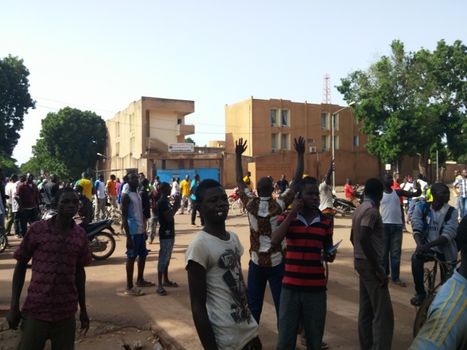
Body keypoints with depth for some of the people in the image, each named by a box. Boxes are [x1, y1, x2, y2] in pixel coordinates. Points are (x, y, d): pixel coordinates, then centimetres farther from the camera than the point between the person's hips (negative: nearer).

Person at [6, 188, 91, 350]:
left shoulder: (80, 234, 1)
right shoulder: (37, 229, -7)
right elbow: (21, 266, 1)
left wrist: (83, 309, 14)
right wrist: (14, 306, -2)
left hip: (66, 313, 2)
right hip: (36, 310, -2)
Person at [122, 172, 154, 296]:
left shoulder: (137, 194, 15)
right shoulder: (126, 196, -12)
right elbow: (124, 217, -16)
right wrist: (128, 236, -20)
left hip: (141, 230, 9)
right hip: (133, 231, -9)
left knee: (143, 255, 17)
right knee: (131, 257, -3)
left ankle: (140, 280, 33)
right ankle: (129, 287, 4)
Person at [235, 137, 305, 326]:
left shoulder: (251, 204, -8)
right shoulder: (278, 205, -13)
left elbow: (239, 181, 2)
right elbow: (296, 181, -10)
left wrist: (238, 155, 7)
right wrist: (300, 154, -7)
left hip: (256, 262, 2)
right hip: (276, 262, -2)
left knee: (253, 304, 11)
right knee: (281, 303, 4)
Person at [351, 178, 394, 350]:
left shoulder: (359, 209, 12)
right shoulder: (371, 210, -16)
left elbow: (353, 237, 20)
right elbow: (363, 238, -27)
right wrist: (378, 269, -24)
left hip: (361, 261, 10)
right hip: (370, 264, -10)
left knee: (366, 309, 14)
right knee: (383, 313, -7)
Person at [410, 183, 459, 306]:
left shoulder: (452, 212, -12)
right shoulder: (421, 208, -7)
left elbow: (447, 235, -20)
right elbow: (417, 229, -12)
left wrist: (427, 245, -35)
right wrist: (420, 245, -32)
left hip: (445, 251, 0)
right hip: (426, 247, 0)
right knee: (416, 258, -29)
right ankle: (420, 293, -12)